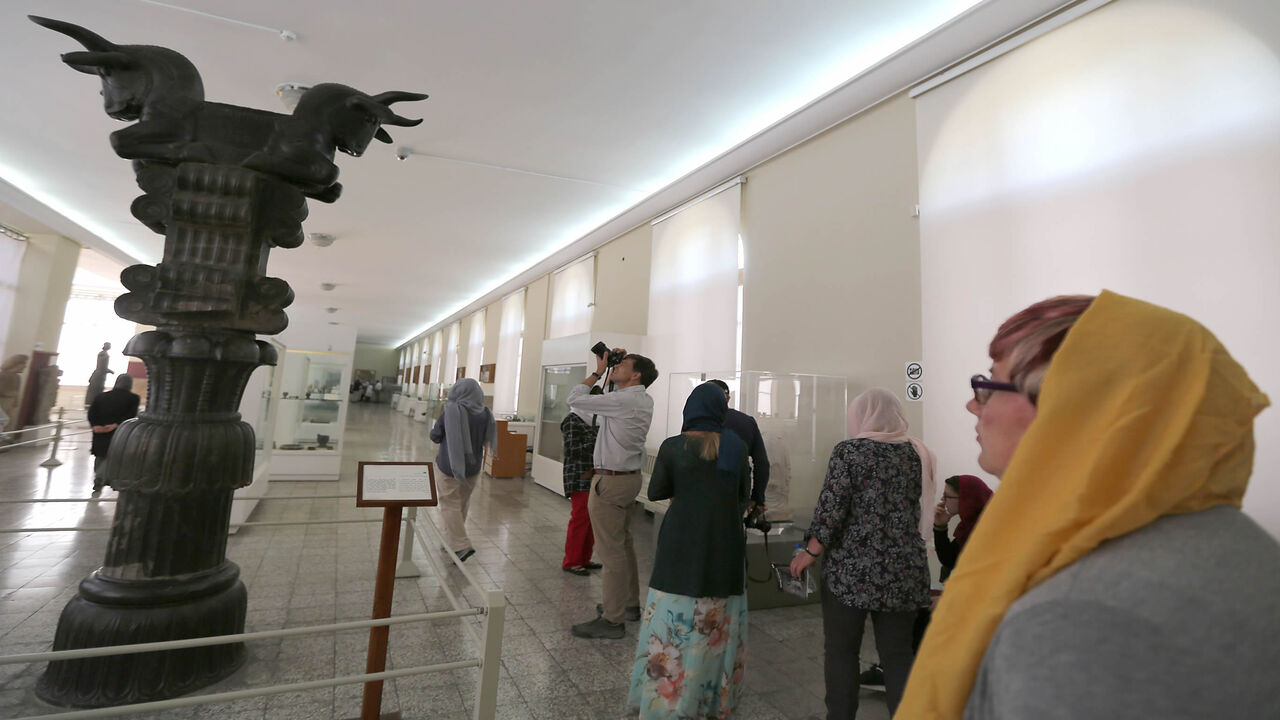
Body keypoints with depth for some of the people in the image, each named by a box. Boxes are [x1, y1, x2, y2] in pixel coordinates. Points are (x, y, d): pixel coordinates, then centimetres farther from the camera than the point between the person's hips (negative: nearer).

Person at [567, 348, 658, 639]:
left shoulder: (622, 401, -20)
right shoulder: (643, 400, 7)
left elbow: (575, 399, -15)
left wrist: (598, 371, -6)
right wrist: (607, 371, 13)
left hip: (610, 481, -10)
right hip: (629, 477, 10)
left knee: (611, 550, -2)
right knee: (624, 543, 20)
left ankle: (612, 620, 8)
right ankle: (630, 603, 34)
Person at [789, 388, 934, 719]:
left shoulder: (848, 451, -9)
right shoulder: (916, 453, 5)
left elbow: (831, 509, -13)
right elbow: (914, 510, 13)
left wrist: (810, 552, -5)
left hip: (852, 568, -4)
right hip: (904, 570, 5)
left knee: (841, 651, 9)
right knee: (898, 654, 13)